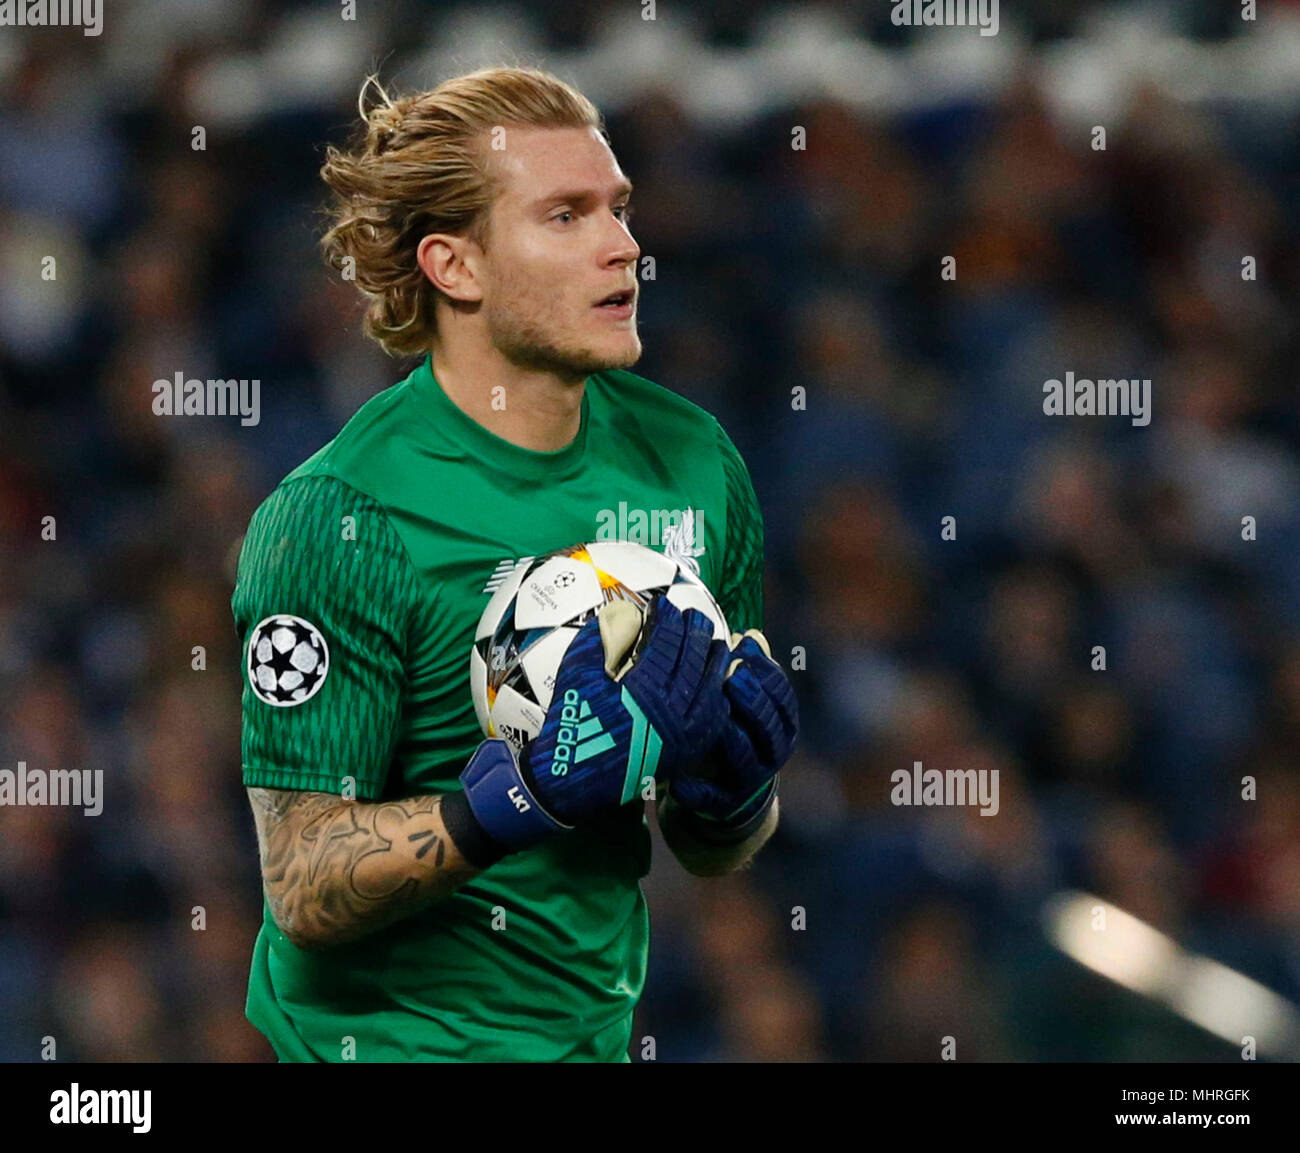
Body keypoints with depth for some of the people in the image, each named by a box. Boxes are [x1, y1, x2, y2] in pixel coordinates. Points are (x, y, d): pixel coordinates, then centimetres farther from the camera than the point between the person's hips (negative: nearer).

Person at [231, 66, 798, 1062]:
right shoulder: (333, 520, -19)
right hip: (388, 1036, -5)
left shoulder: (690, 458, -2)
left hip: (594, 1023, 5)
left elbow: (711, 856, 5)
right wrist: (537, 787, -32)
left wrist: (730, 794, -16)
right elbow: (304, 890, -21)